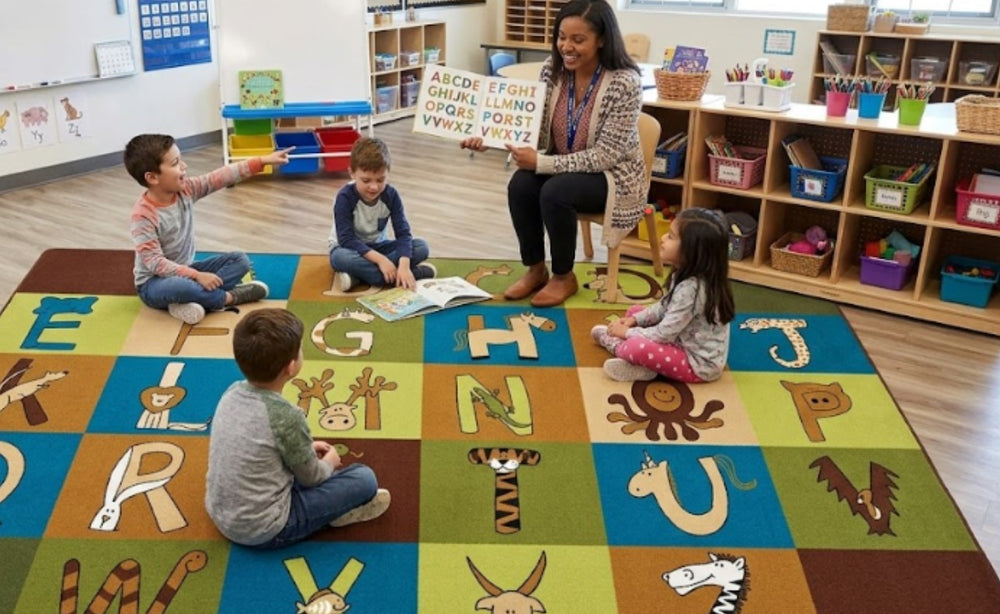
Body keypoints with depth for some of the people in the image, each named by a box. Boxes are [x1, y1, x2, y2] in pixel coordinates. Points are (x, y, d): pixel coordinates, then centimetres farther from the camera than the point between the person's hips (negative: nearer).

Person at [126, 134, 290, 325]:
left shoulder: (185, 189, -7)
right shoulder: (143, 215, -25)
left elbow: (220, 178, -10)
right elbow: (155, 263, -27)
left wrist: (262, 161, -16)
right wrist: (197, 276, -33)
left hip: (185, 270, 8)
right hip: (154, 281, -8)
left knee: (240, 260, 0)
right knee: (179, 287, -41)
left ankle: (197, 297, -22)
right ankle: (230, 297, -15)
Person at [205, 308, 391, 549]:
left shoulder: (233, 392, -5)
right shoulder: (286, 416, -25)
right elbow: (311, 477, -9)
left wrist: (306, 449, 17)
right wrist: (329, 461, 12)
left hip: (220, 515, 8)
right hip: (264, 531, -8)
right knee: (364, 478, -5)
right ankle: (339, 510, 20)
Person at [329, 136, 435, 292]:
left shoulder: (391, 195, -13)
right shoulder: (345, 197, -23)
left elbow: (403, 233, -19)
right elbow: (347, 239, -28)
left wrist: (404, 265, -38)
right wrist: (380, 260, -39)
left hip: (377, 246, 4)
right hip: (349, 248, -4)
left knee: (421, 247, -19)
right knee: (340, 258, -40)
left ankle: (357, 275, -29)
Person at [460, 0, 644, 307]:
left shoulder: (624, 82, -24)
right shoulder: (553, 69, -7)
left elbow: (605, 155, -24)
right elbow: (534, 129, -4)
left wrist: (541, 162, -30)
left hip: (611, 175, -5)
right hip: (562, 166, 5)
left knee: (555, 192, -31)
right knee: (520, 185, -23)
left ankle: (564, 277, -6)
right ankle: (535, 269, -1)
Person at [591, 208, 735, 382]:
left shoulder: (690, 289, -31)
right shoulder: (686, 275, -2)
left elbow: (664, 335, -25)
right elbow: (665, 307, 13)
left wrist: (627, 332, -12)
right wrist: (634, 320, 1)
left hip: (699, 364, -10)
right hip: (684, 343, 10)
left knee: (637, 347, -30)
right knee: (634, 310, 14)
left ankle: (619, 346, 2)